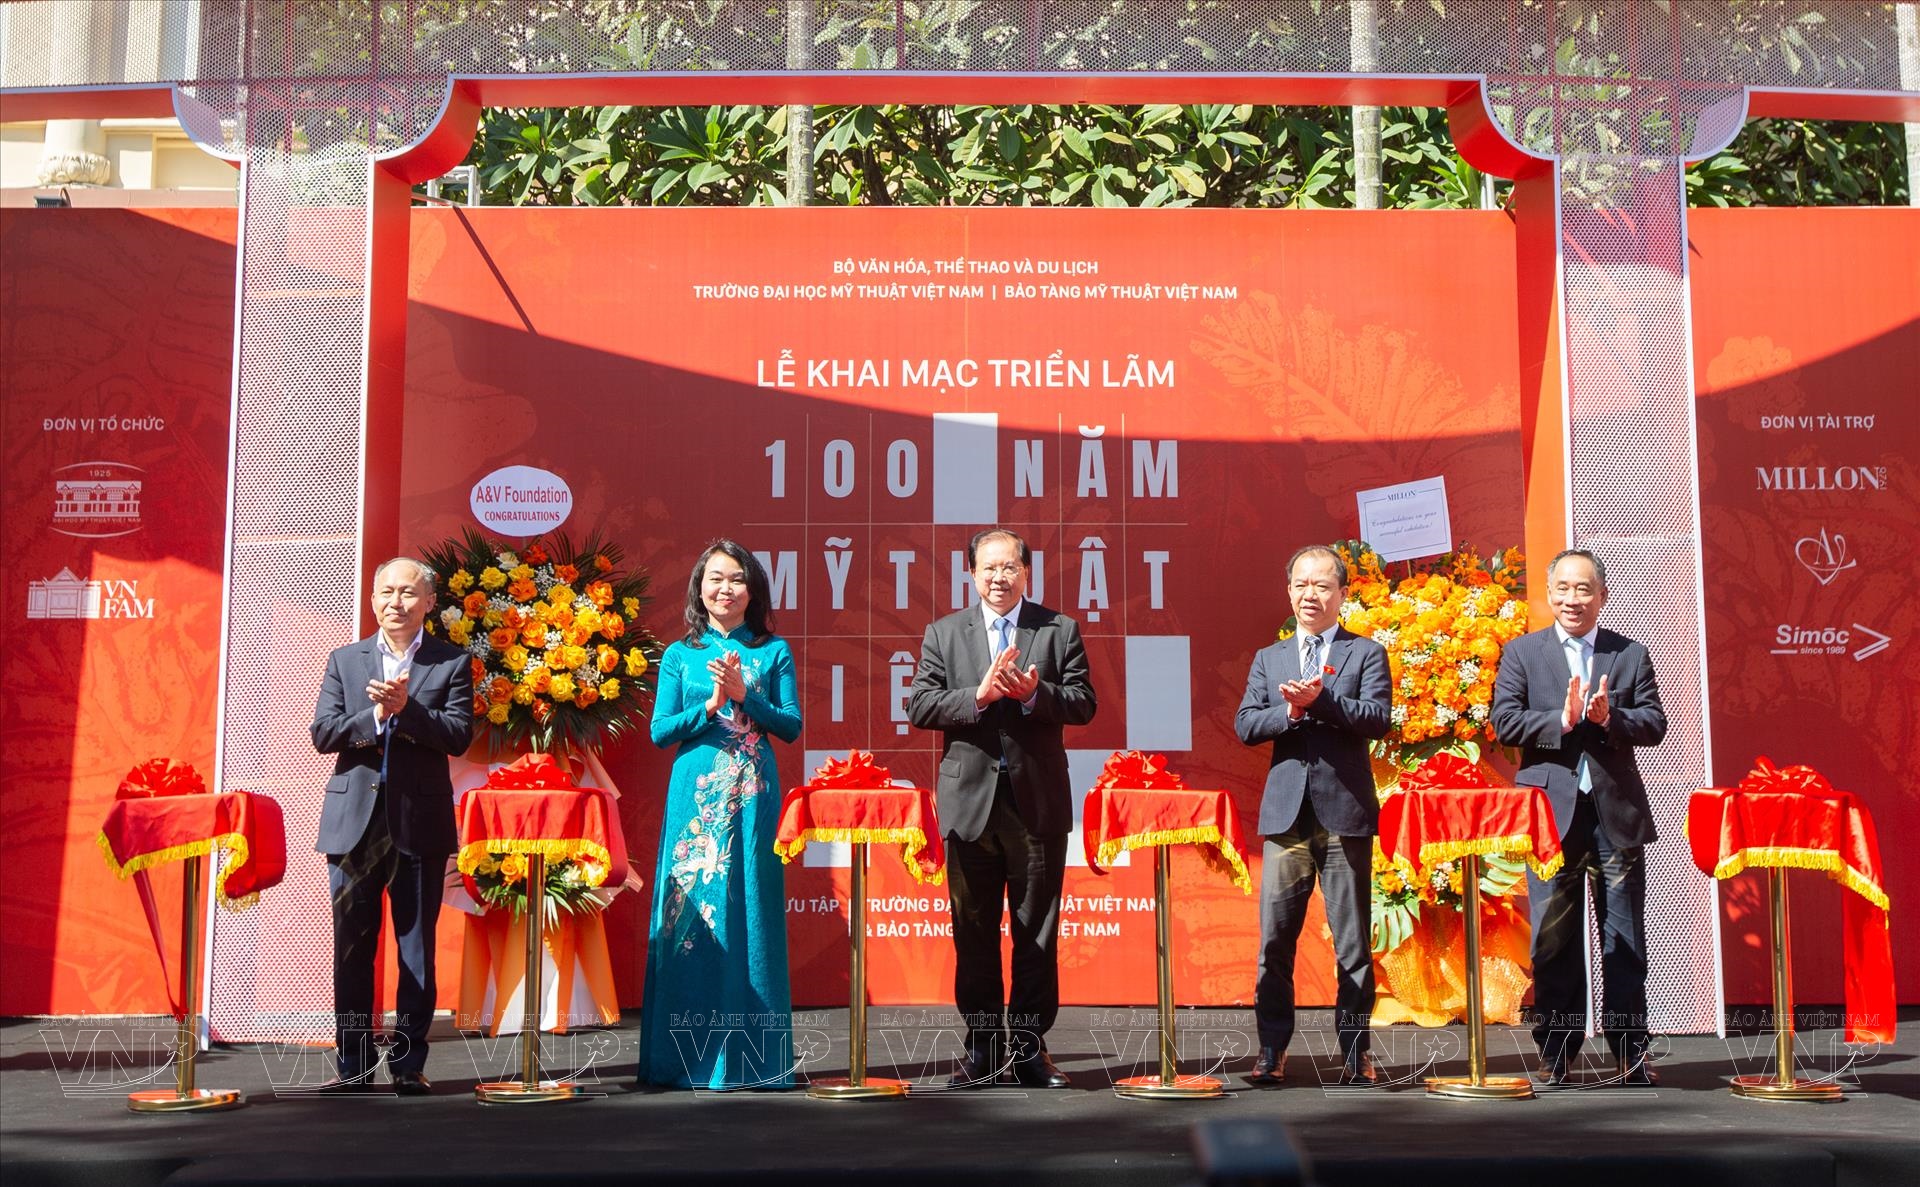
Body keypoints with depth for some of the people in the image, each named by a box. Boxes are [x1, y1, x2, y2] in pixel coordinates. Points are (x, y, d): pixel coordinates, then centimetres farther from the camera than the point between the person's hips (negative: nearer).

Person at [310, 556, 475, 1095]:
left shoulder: (452, 663, 5)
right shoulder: (345, 660, 11)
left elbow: (458, 735, -7)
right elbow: (323, 734, 1)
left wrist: (406, 708, -18)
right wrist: (375, 715, -14)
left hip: (420, 822, -2)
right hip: (354, 820, 2)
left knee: (417, 949, 3)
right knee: (351, 949, 5)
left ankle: (410, 1064, 10)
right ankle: (353, 1065, 13)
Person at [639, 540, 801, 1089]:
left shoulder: (774, 652, 9)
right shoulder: (680, 654, 10)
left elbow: (791, 726, 2)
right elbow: (659, 730, 4)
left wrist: (745, 695, -11)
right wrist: (710, 705, -10)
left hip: (752, 797, 0)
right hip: (696, 797, 0)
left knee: (750, 915, -1)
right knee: (689, 915, -1)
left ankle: (751, 1055, 5)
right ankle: (687, 1057, 7)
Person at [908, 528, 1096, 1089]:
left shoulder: (1059, 630, 6)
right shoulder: (943, 633, 8)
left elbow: (1082, 702, -2)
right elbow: (919, 706, -1)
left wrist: (1034, 693, -19)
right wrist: (979, 694, -16)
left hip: (1038, 799, -1)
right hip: (970, 800, 1)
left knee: (1037, 932, 4)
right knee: (974, 932, 6)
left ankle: (1029, 1046, 13)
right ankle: (983, 1046, 15)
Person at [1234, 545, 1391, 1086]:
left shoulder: (1367, 654, 7)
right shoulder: (1268, 660, 16)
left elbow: (1378, 717, -8)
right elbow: (1245, 725, 4)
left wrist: (1319, 700, -19)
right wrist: (1291, 711, -13)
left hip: (1346, 811, -2)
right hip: (1285, 812, 2)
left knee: (1353, 940, 3)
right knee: (1275, 938, 1)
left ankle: (1355, 1051, 11)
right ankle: (1271, 1050, 7)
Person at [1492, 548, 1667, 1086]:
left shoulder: (1631, 654, 10)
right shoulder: (1521, 653, 7)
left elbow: (1655, 724, 2)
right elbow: (1504, 722, -4)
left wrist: (1610, 718, -16)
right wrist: (1562, 719, -16)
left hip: (1618, 812, 1)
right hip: (1552, 812, -1)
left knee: (1625, 939, 5)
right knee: (1553, 940, 3)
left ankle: (1631, 1049, 13)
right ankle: (1556, 1052, 10)